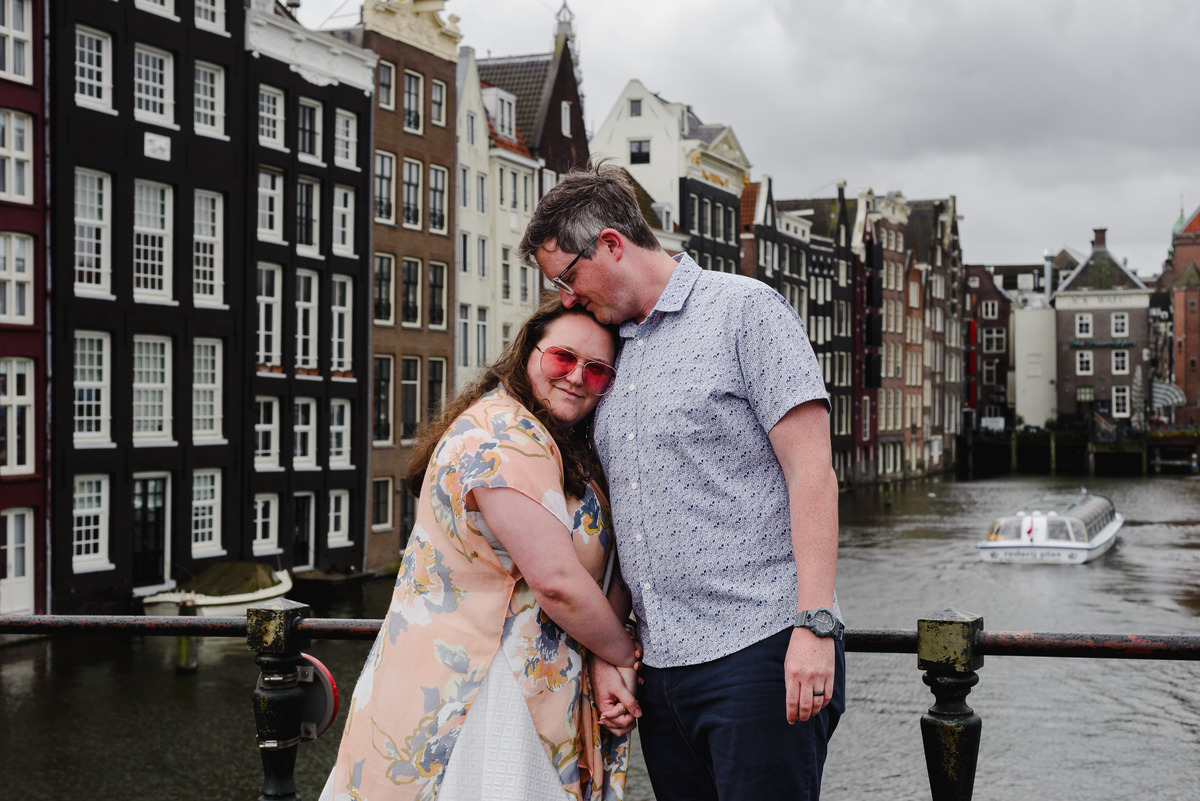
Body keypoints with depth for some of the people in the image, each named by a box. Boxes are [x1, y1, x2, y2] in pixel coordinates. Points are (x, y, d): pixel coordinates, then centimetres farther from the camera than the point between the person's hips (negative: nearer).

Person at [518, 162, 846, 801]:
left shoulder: (743, 309, -2)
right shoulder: (611, 353, 19)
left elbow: (812, 472, -9)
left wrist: (815, 623, -17)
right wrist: (605, 653, 13)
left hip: (758, 650, -7)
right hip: (661, 665, 7)